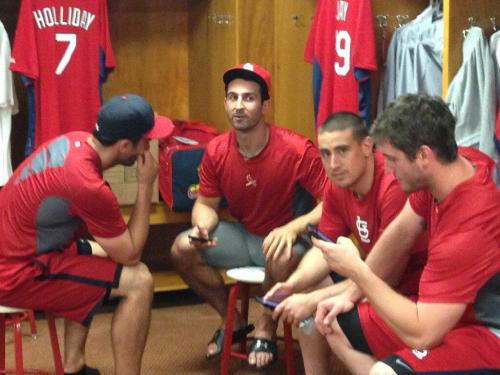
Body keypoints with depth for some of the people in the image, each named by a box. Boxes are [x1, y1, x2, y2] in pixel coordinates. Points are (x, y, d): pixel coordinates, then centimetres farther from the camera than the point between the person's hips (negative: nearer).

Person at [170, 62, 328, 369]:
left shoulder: (297, 150, -24)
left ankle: (266, 330, -8)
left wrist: (294, 228, -36)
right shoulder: (216, 151, -9)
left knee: (283, 257, -40)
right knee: (183, 248, -14)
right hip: (242, 236, 5)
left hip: (285, 238, -5)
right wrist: (202, 226, -20)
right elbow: (206, 204, 4)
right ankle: (233, 321, 9)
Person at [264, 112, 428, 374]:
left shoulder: (395, 186, -29)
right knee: (304, 296, 7)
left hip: (413, 286, -9)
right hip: (377, 276, 9)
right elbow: (324, 249, 6)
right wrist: (293, 283, -13)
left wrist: (314, 300, -25)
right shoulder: (338, 184, -2)